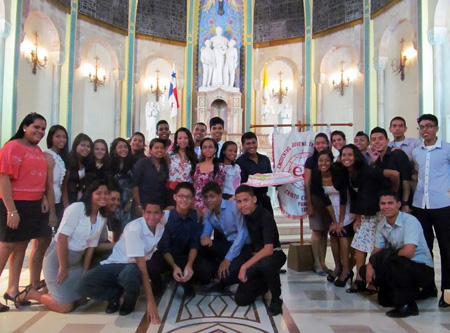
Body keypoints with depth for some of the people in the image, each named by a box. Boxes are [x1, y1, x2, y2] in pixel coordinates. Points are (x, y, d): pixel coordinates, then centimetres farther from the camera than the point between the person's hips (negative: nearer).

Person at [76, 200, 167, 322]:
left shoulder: (162, 224, -9)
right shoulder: (134, 228, -24)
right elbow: (141, 263, -28)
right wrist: (150, 300, -31)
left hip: (134, 266, 2)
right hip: (116, 264, -2)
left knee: (129, 277, -39)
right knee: (83, 286, -29)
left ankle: (129, 301, -3)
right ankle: (115, 294, 2)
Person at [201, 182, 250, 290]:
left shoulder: (234, 206, -18)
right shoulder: (209, 213, 3)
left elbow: (243, 233, -22)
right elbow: (206, 232, 2)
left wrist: (227, 259, -24)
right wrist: (205, 237, -26)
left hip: (243, 246, -6)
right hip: (227, 244, 6)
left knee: (227, 275, -28)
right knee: (203, 246, -18)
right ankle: (218, 272, 3)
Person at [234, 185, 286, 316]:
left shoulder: (265, 217, -24)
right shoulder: (244, 215, -5)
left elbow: (268, 249, -34)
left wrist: (245, 266, -36)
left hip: (274, 254, -6)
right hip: (255, 256, 6)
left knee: (266, 263, -44)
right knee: (241, 299, -8)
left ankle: (276, 299, -15)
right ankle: (264, 284, 22)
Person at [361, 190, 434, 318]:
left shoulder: (410, 221, -21)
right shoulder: (382, 225, 2)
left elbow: (408, 252, -33)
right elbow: (377, 249, 7)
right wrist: (370, 265, -15)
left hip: (423, 268, -8)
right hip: (400, 267, 9)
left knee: (386, 257, -34)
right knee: (366, 270, -5)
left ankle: (406, 305, -17)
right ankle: (413, 291, 13)